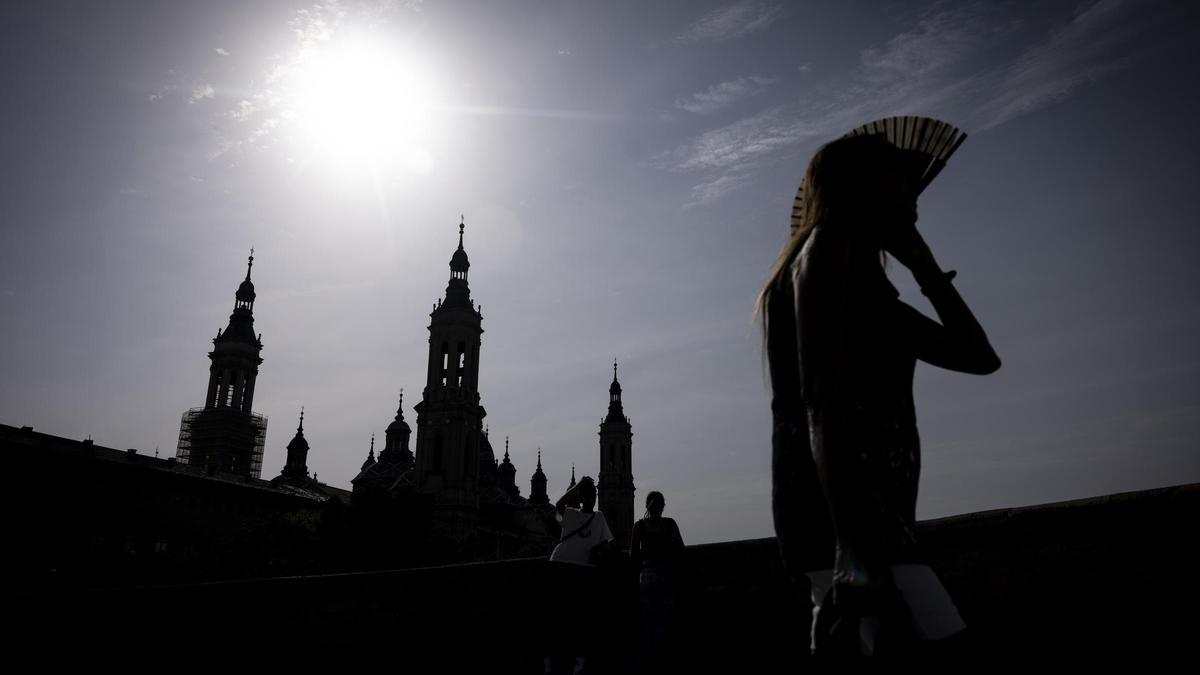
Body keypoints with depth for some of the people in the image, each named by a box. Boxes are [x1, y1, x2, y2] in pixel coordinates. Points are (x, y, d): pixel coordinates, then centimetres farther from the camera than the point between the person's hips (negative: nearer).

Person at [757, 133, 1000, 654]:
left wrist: (922, 264, 24)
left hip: (862, 515, 10)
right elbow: (821, 402, -15)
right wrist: (854, 544, -24)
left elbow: (978, 356, 27)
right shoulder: (831, 244, -1)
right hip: (848, 515, -10)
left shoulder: (865, 280, 27)